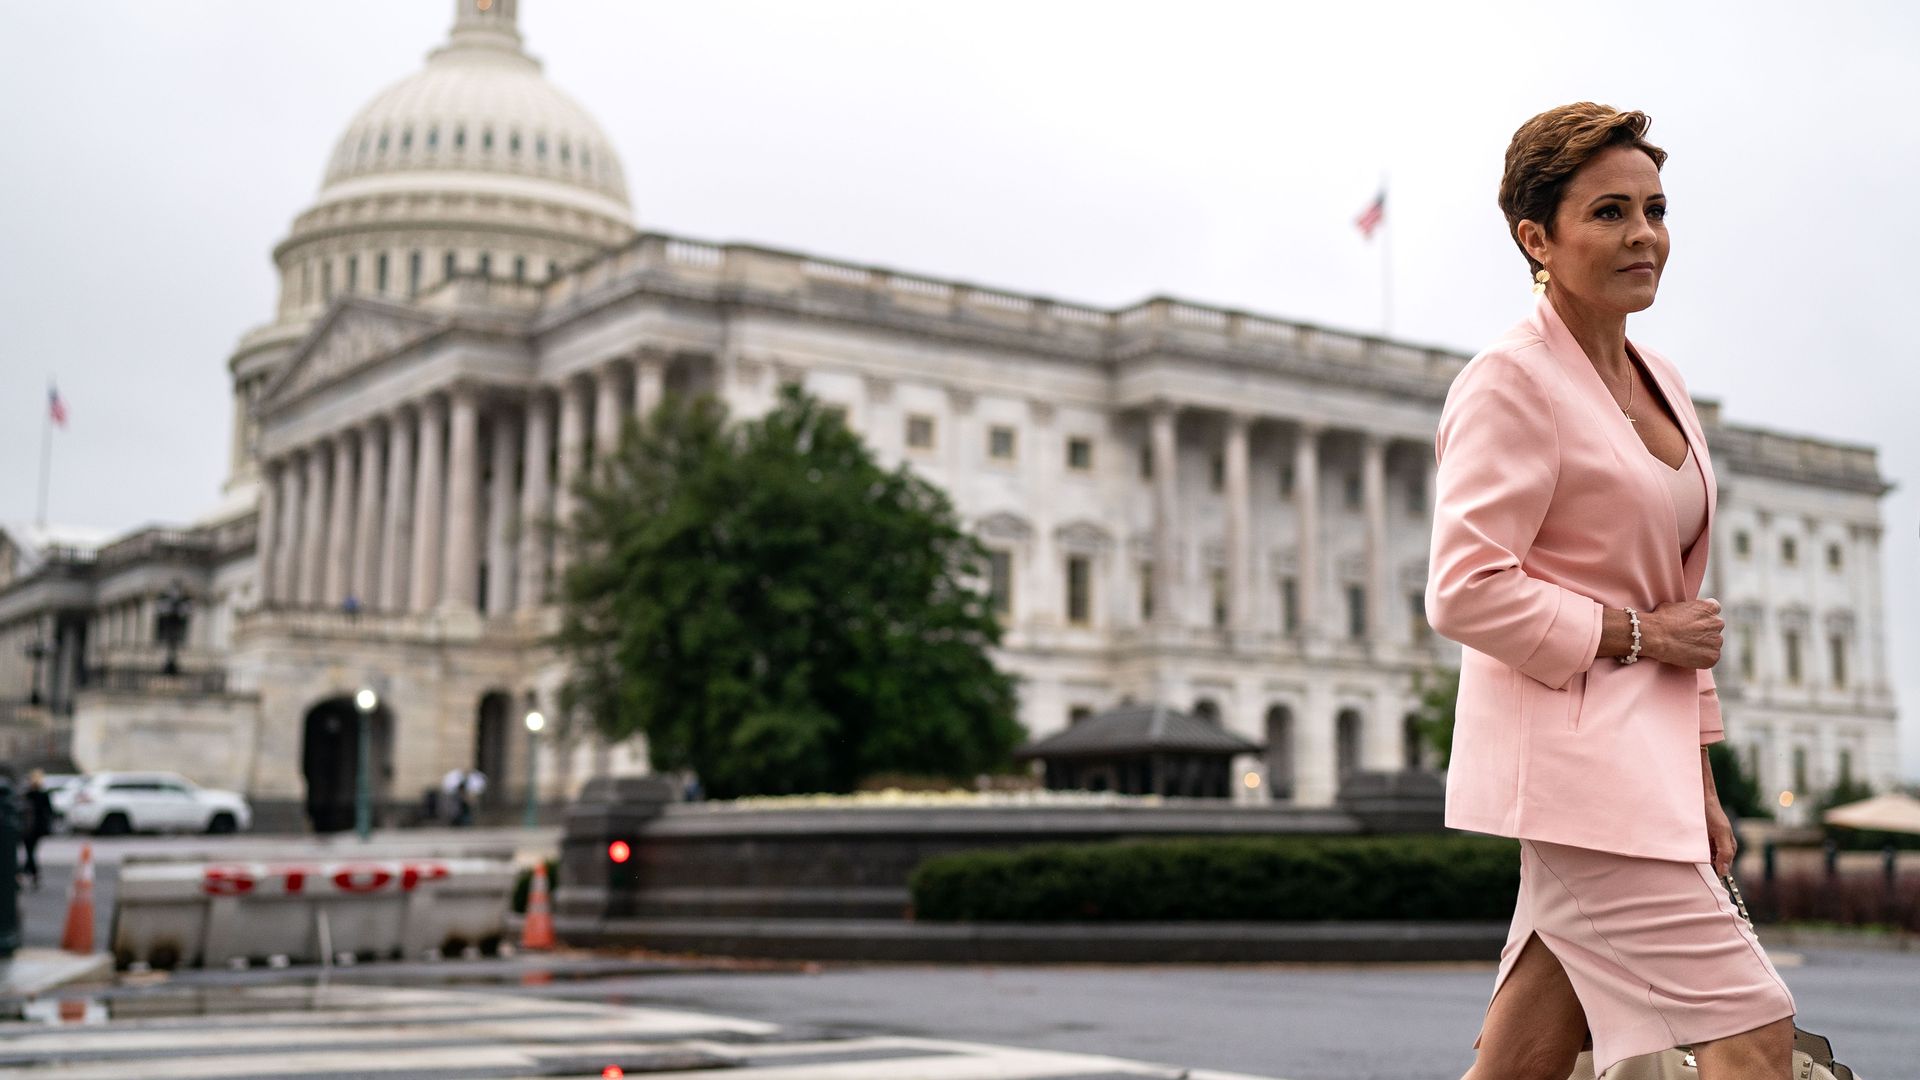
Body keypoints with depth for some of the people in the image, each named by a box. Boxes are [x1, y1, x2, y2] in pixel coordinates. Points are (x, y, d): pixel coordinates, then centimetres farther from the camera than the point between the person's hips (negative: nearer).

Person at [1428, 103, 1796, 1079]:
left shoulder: (1660, 381, 16)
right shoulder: (1510, 382, -11)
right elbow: (1465, 594, -19)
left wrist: (1699, 781, 19)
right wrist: (1632, 634, -13)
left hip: (1644, 757, 9)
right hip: (1572, 754, -8)